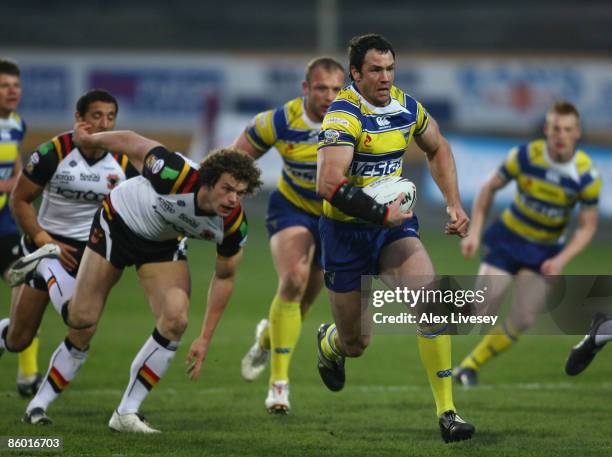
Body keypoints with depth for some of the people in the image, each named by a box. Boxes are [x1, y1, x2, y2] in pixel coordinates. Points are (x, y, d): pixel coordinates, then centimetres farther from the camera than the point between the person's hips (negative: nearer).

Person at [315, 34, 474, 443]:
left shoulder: (406, 106, 0)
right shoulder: (344, 115, -21)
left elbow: (438, 149, 20)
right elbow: (329, 184, -34)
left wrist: (454, 204, 9)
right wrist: (382, 213, -31)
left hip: (394, 225, 4)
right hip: (346, 231, -4)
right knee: (356, 344, 7)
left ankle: (447, 412, -19)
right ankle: (329, 343, 49)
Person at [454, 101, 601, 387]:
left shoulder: (587, 176, -17)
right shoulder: (525, 156, -17)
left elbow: (587, 227, -8)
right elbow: (490, 188, -2)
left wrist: (561, 260, -21)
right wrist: (474, 232, -10)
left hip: (547, 250, 1)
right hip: (508, 237, -1)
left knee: (523, 321, -7)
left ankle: (472, 364, 13)